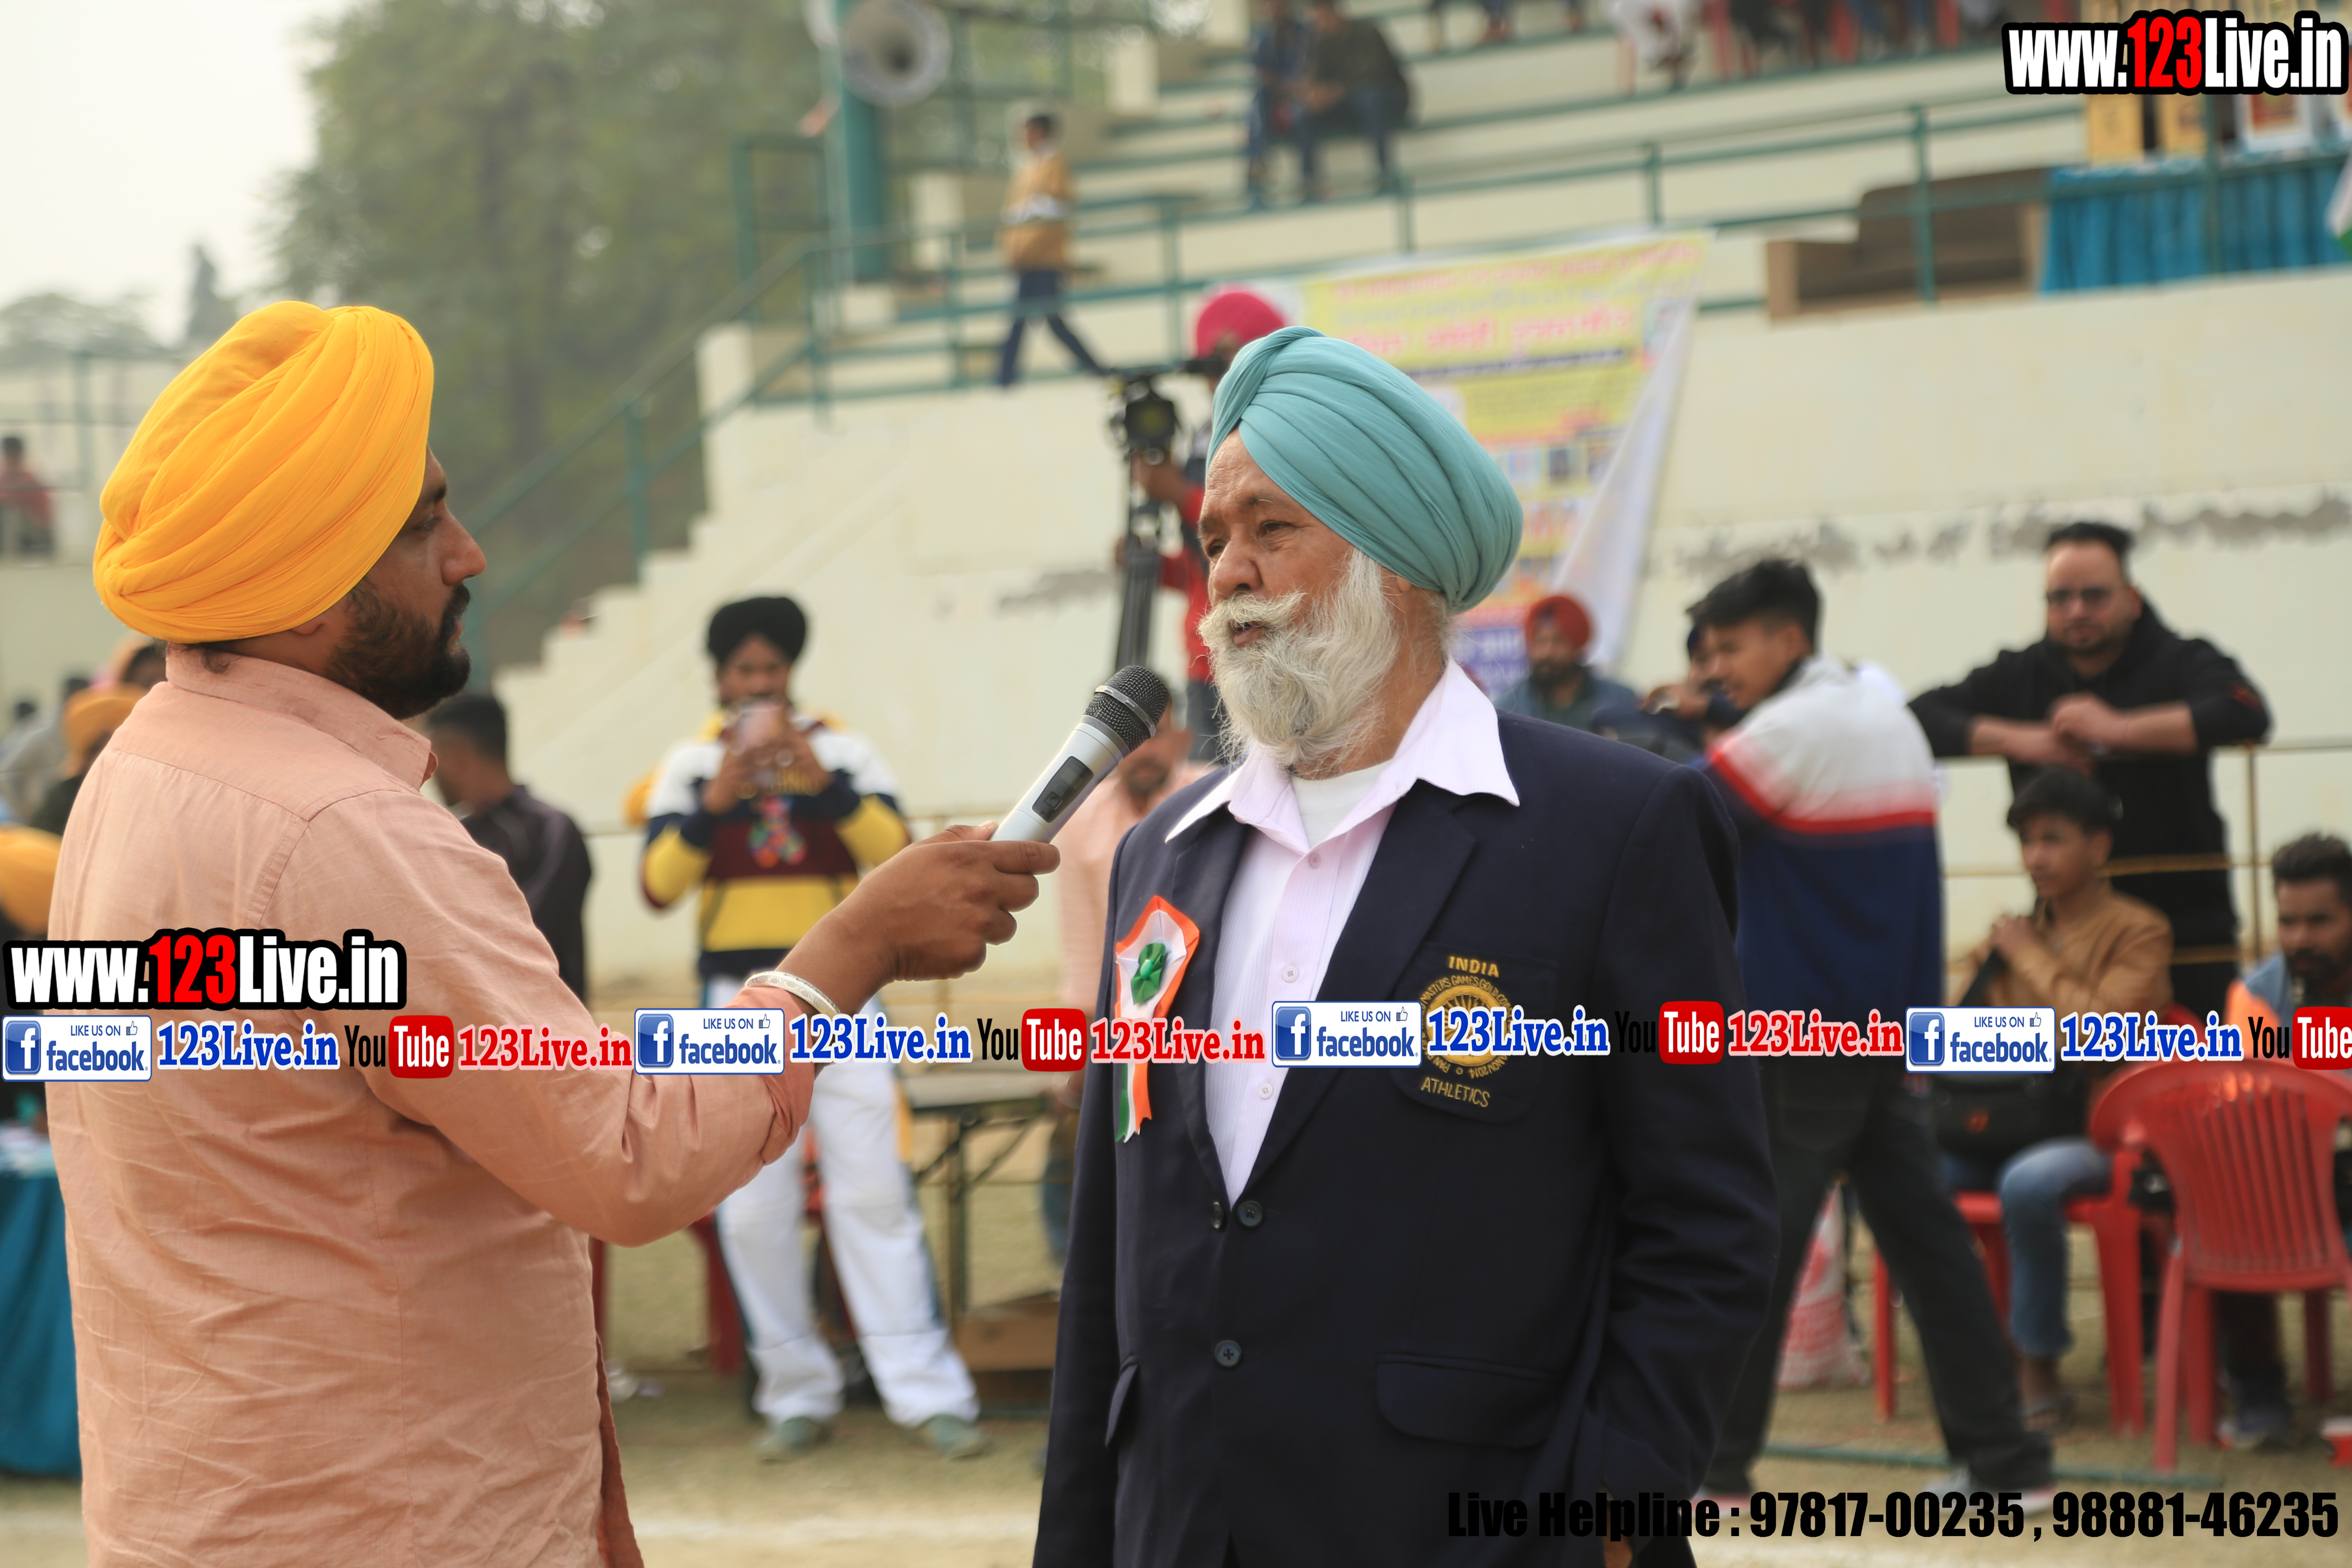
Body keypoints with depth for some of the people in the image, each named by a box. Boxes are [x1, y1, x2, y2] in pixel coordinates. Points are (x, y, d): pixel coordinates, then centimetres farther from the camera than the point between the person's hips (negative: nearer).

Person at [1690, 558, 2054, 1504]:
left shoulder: (1791, 731, -14)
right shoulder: (1892, 720, 14)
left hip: (1800, 1032, -8)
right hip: (1891, 1025, 8)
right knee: (1922, 1231, 8)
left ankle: (1714, 1460, 0)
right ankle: (2003, 1454, 7)